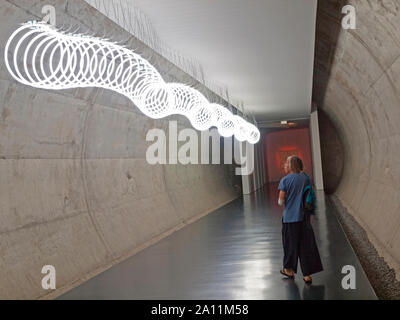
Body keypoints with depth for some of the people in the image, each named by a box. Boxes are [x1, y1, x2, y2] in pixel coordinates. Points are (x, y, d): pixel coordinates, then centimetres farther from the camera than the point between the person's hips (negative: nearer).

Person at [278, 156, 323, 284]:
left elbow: (281, 201, -10)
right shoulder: (306, 178, 0)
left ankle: (289, 270, 29)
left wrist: (280, 201, 10)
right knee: (306, 245, 8)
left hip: (289, 217, -3)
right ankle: (307, 275, 11)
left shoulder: (285, 180, -11)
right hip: (303, 217, 3)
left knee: (290, 243, 13)